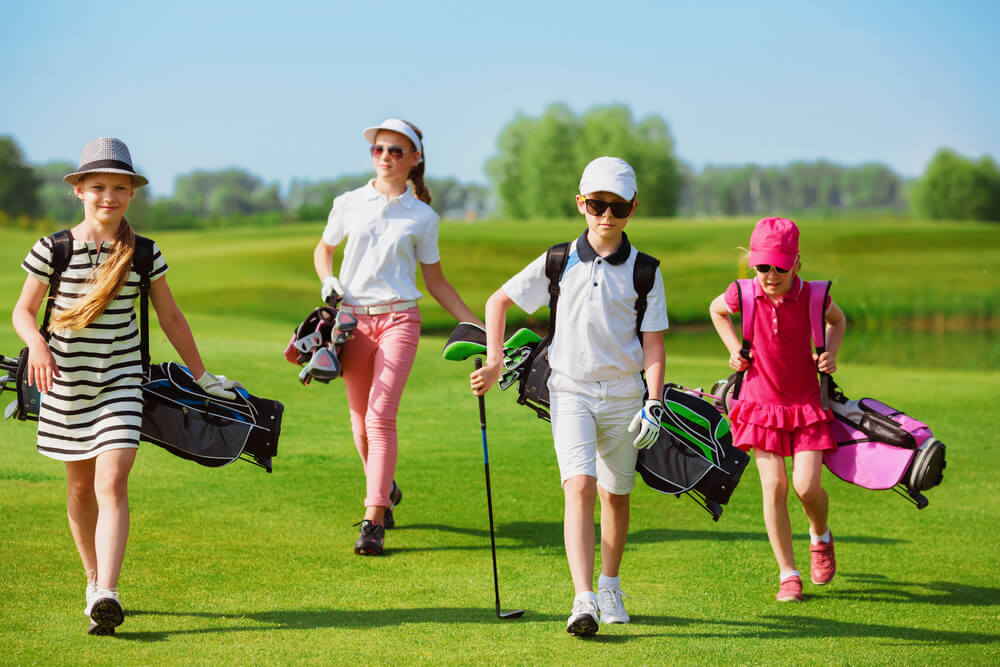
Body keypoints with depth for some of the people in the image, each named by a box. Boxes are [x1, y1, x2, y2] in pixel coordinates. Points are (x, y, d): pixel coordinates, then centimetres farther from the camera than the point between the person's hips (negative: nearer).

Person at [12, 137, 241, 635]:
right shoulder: (53, 250, -5)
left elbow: (171, 319, 9)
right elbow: (23, 310, 4)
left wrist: (202, 377, 14)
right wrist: (37, 344, -18)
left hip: (120, 381, -1)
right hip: (66, 382, 1)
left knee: (112, 483, -17)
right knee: (81, 486, 14)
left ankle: (107, 596, -25)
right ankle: (94, 580, 33)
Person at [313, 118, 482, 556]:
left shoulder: (422, 217, 5)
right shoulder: (349, 204, 8)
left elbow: (436, 282, 11)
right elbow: (324, 248, 24)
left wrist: (475, 324, 6)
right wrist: (328, 281, 3)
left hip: (398, 319, -2)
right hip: (353, 320, 2)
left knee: (380, 417, -14)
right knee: (361, 422, 5)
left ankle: (373, 522, -15)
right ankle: (385, 492, 32)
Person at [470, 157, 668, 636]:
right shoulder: (560, 263, 0)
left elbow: (652, 342, 0)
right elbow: (499, 300, 10)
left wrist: (654, 402, -10)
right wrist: (495, 362, 3)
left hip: (623, 395, 1)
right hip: (570, 392, -1)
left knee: (616, 495, 11)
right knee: (579, 488, -17)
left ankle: (609, 585, 34)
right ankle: (583, 600, -24)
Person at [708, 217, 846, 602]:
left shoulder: (812, 296, -13)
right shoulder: (743, 295, -11)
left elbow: (837, 319, 12)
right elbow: (716, 310, 14)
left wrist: (830, 354, -5)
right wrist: (734, 349, 3)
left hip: (805, 403, -1)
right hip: (761, 401, 1)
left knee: (806, 486, -11)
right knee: (774, 486, -6)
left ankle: (821, 538, 25)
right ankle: (788, 575, 5)